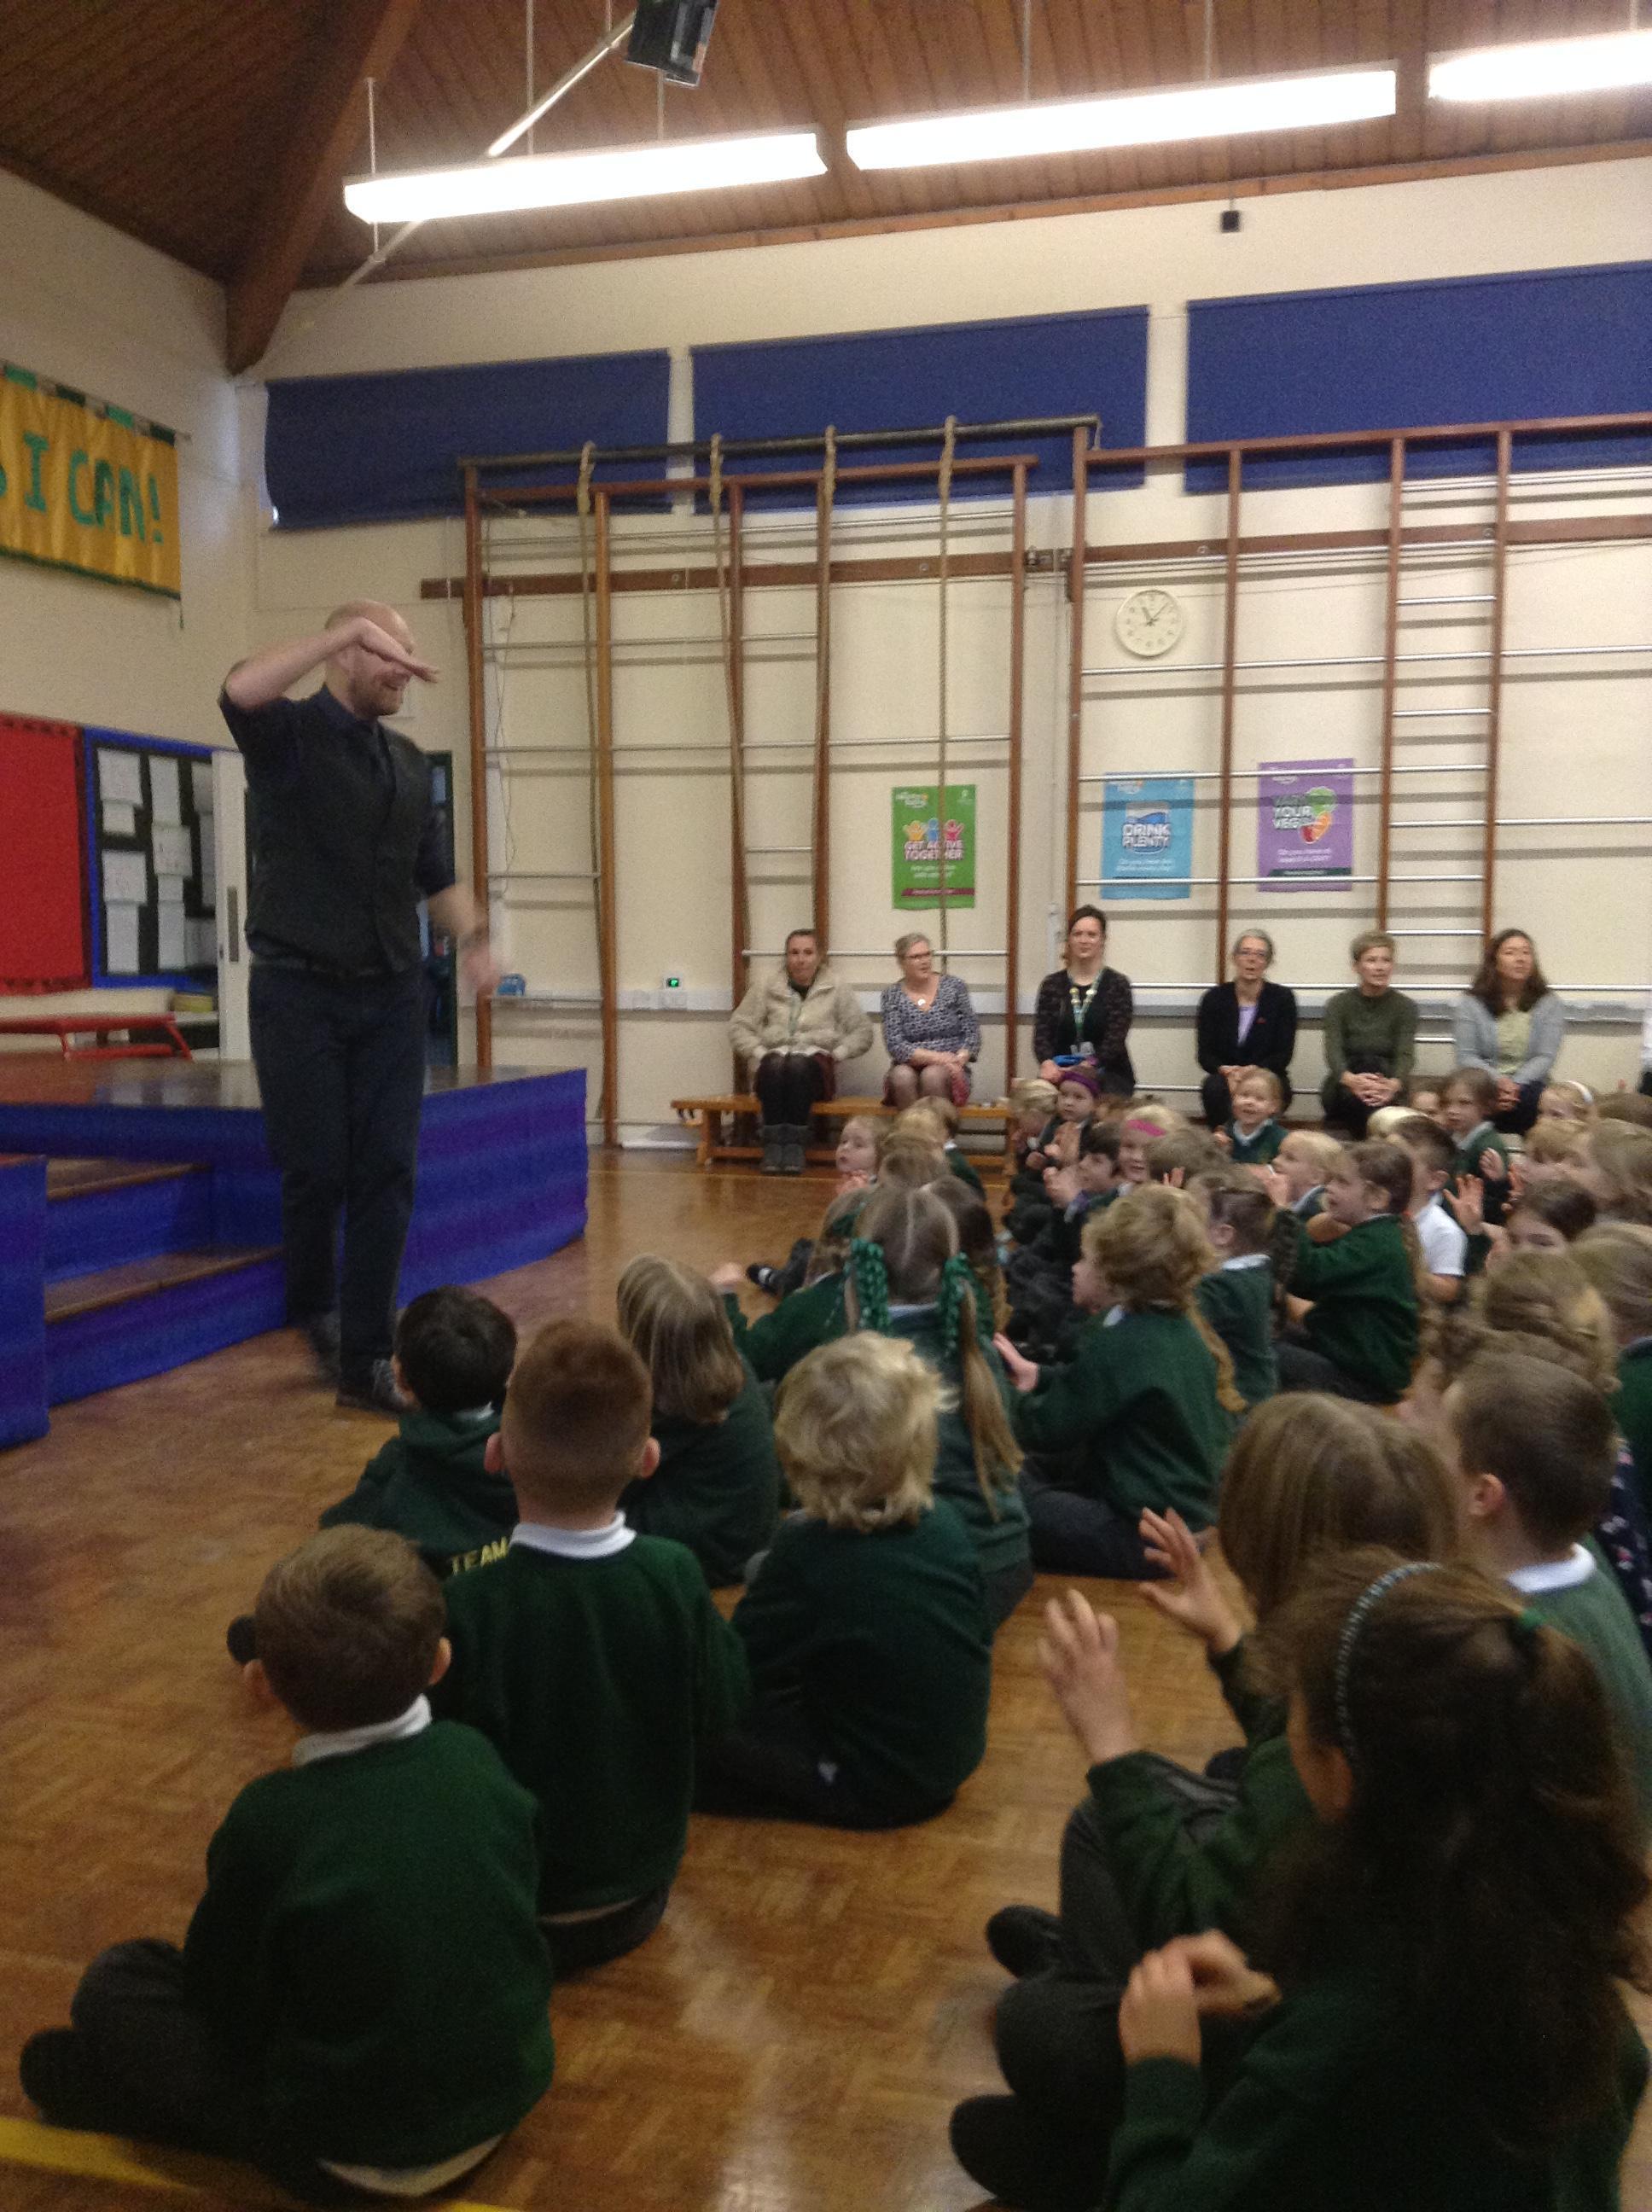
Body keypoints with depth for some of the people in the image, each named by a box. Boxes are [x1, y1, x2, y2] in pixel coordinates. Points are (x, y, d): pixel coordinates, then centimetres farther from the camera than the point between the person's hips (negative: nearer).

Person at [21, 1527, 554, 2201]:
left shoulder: (273, 1818, -24)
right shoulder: (476, 1756, -12)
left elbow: (224, 1997, -10)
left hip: (365, 2150, -4)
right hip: (510, 2085, 4)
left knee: (115, 1982, 6)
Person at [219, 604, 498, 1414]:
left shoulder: (409, 761, 14)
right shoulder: (289, 735, -3)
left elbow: (434, 873, 16)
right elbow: (240, 691, -26)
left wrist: (472, 937, -2)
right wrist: (347, 628, -25)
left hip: (391, 995, 5)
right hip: (300, 990, -4)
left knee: (385, 1175, 0)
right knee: (315, 1170, 1)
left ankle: (364, 1361, 7)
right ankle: (313, 1309, 30)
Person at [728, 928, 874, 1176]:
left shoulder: (837, 989, 13)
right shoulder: (766, 985, 15)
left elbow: (863, 1032, 10)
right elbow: (738, 1027, 11)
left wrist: (836, 1054, -3)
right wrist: (760, 1052, -4)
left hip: (815, 1063, -1)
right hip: (774, 1061, 1)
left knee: (798, 1065, -37)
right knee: (776, 1064, -36)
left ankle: (795, 1145, -37)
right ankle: (772, 1144, -37)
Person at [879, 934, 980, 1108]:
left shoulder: (955, 986, 6)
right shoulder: (892, 995, 4)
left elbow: (972, 1033, 5)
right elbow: (894, 1046, -5)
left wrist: (959, 1059, -15)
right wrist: (936, 1057, -18)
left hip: (948, 1071, 0)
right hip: (909, 1068, 0)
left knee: (932, 1075, -33)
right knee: (902, 1075, -33)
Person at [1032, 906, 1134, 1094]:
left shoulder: (1117, 985, 4)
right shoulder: (1052, 984, 12)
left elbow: (1116, 1038, -6)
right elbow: (1041, 1033, 2)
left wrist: (1090, 1066, -24)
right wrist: (1047, 1062, -21)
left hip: (1108, 1074, -1)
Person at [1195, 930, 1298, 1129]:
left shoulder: (1282, 998, -1)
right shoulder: (1215, 998, 2)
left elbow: (1283, 1055, -5)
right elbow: (1204, 1054, 0)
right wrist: (1226, 1070, -22)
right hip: (1225, 1078, 1)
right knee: (1214, 1087, -33)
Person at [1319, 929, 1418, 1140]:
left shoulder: (1405, 1007, 3)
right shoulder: (1338, 1004, 3)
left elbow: (1406, 1054, -13)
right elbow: (1333, 1051, -13)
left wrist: (1393, 1085, -39)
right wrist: (1351, 1080, -39)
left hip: (1387, 1085, 0)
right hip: (1343, 1090, 0)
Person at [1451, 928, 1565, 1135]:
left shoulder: (1549, 1004, 9)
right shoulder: (1470, 1003, 7)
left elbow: (1546, 1057, -1)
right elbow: (1466, 1056, -2)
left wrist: (1515, 1085, -18)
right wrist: (1498, 1082, -20)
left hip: (1527, 1084, 1)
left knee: (1530, 1098, -34)